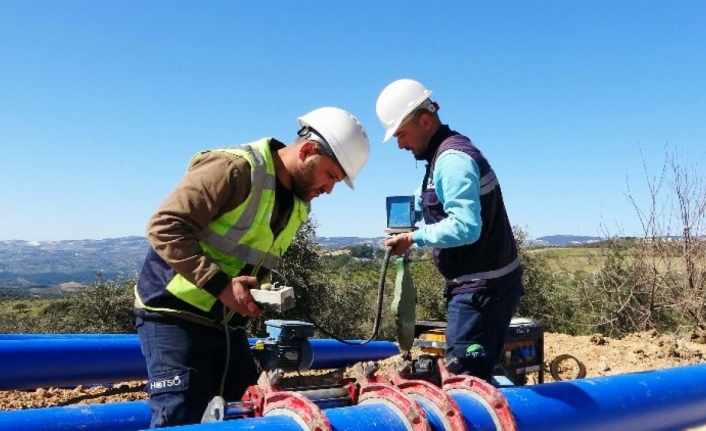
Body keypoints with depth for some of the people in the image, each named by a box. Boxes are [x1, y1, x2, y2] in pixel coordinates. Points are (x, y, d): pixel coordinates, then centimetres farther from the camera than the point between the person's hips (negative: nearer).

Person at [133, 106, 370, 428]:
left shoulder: (298, 205, 8)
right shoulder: (234, 168, -19)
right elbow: (164, 228, -23)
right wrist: (220, 285, -27)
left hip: (226, 323, 8)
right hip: (174, 313, -8)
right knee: (180, 418, -12)